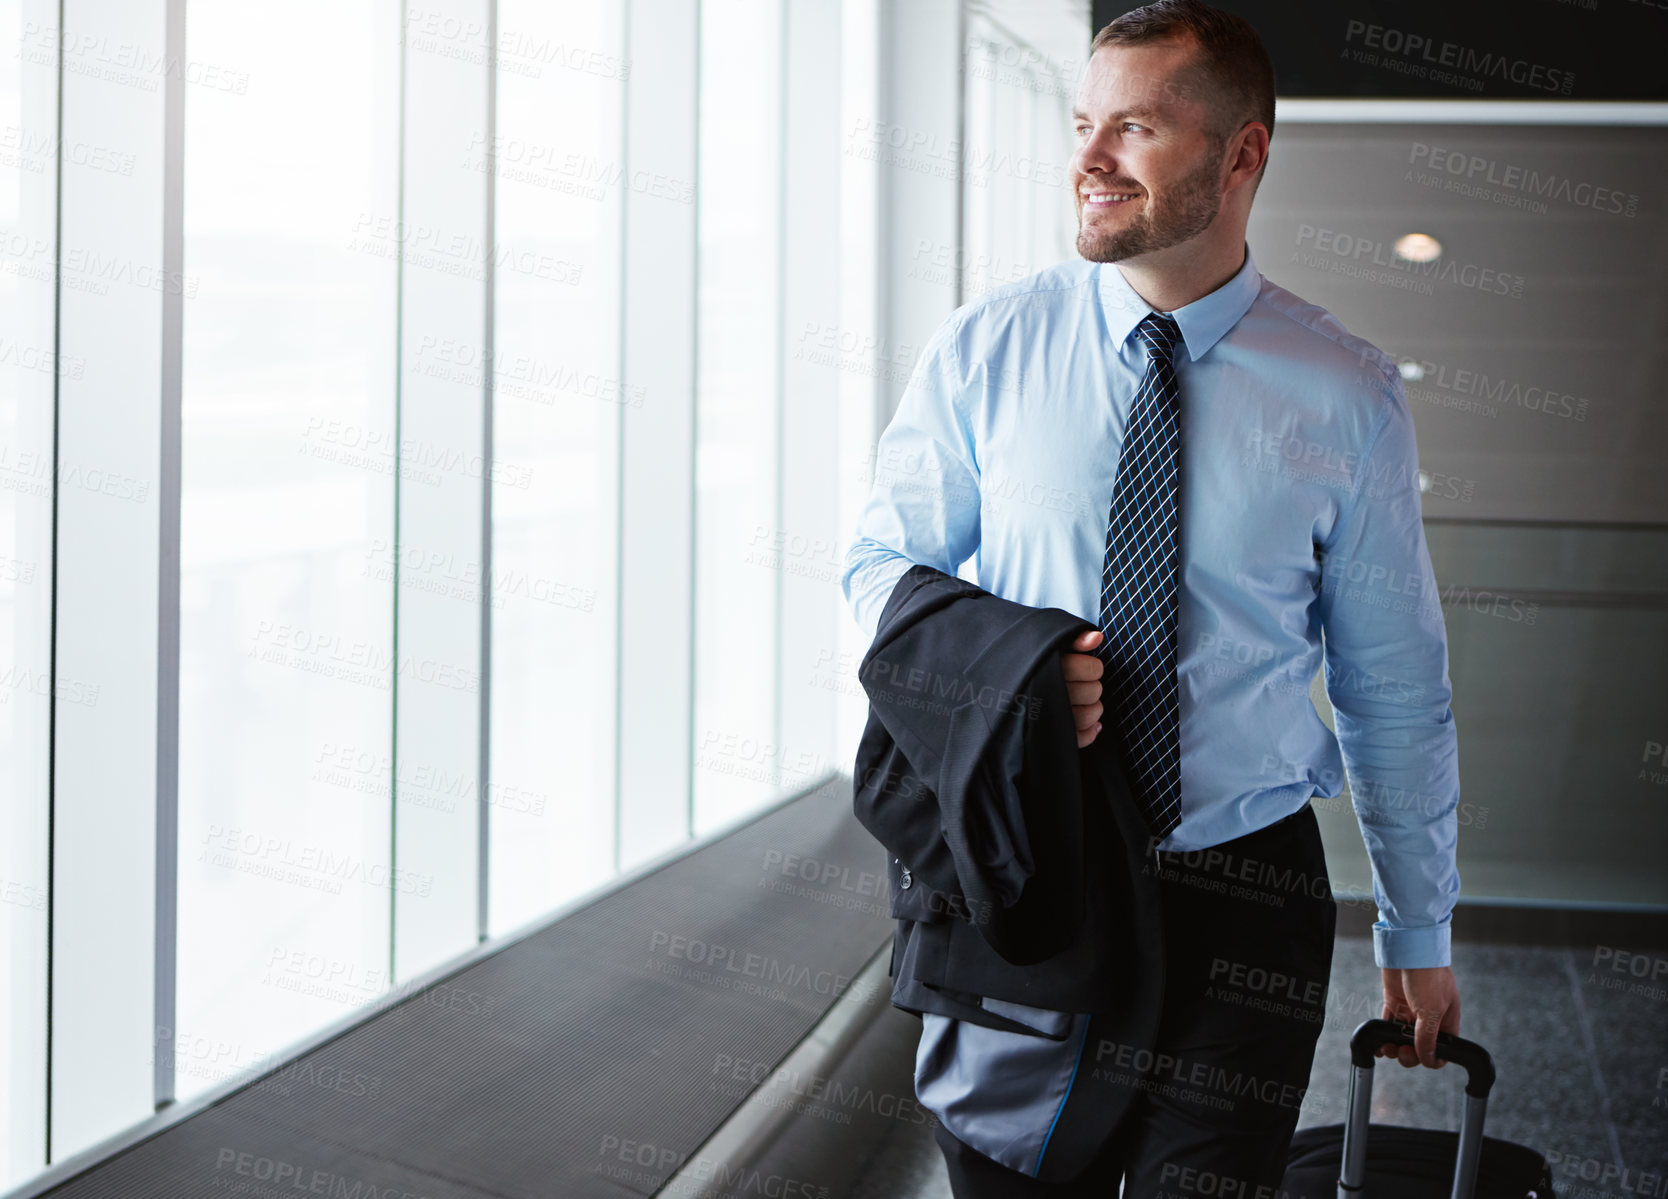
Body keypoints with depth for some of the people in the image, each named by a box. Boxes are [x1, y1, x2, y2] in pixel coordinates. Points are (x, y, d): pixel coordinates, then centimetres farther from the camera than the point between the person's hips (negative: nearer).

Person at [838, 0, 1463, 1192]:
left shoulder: (1347, 398, -3)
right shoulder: (986, 349, -3)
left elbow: (1397, 685, 4)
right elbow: (882, 563, 7)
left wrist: (1420, 933, 10)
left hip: (1244, 893, -1)